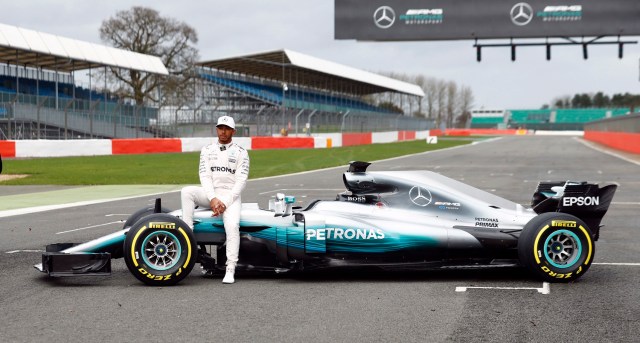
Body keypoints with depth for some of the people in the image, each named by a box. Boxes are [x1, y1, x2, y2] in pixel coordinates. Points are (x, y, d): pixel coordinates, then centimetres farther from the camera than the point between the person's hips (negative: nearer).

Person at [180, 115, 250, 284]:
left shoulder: (241, 153, 5)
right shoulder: (207, 150, 11)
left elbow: (241, 181, -4)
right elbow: (205, 176, 1)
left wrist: (225, 202, -15)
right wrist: (212, 199, -15)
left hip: (231, 196, -3)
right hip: (210, 194, 3)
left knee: (232, 225, -30)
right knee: (187, 191, -27)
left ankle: (230, 270, -30)